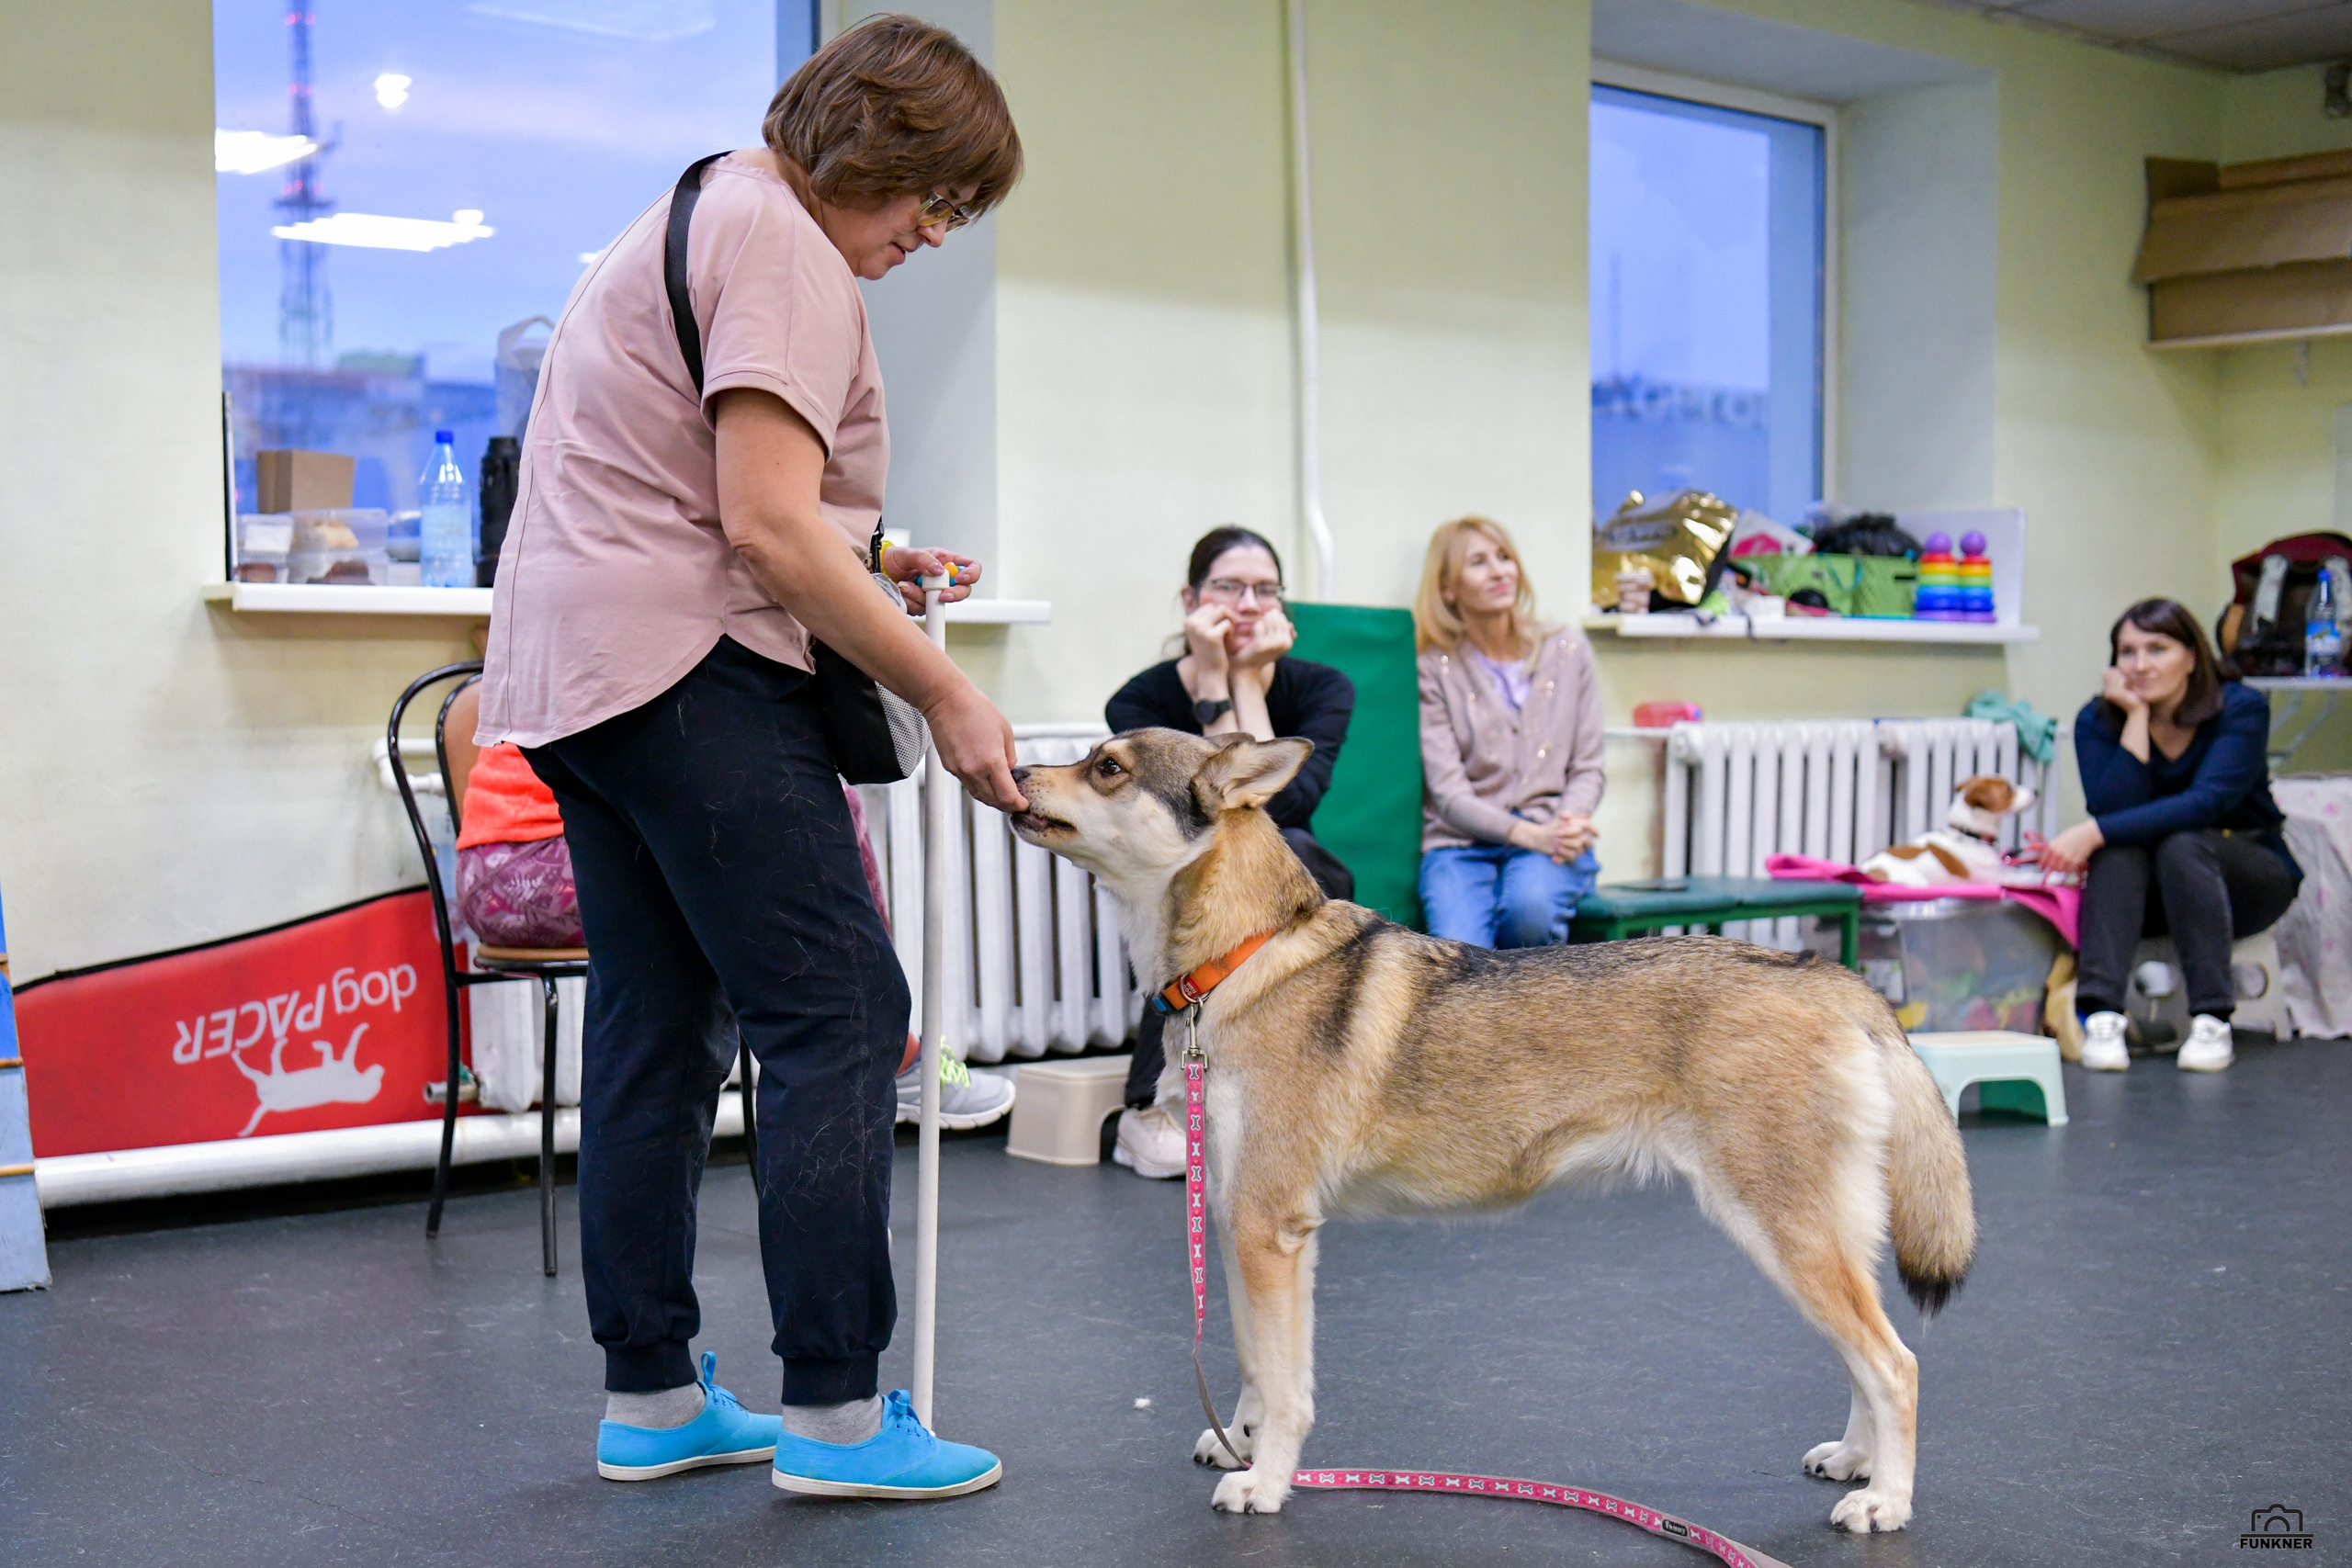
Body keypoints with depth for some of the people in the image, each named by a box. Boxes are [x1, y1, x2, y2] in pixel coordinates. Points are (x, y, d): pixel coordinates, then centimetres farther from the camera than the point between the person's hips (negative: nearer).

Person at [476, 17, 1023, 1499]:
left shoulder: (693, 219, 23)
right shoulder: (782, 246, -10)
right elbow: (769, 531, -18)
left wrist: (861, 560, 15)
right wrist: (947, 695, -13)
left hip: (577, 674, 11)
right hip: (690, 669, -11)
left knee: (657, 1033, 10)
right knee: (838, 1014, -9)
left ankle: (649, 1398, 15)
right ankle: (838, 1410, -7)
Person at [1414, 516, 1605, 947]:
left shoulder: (1568, 653, 13)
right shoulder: (1435, 670, 4)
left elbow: (1587, 767, 12)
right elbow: (1449, 793, -3)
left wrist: (1569, 823, -11)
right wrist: (1530, 833, -18)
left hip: (1550, 841, 2)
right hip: (1461, 845, -2)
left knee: (1529, 904, -35)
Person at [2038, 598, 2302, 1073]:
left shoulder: (2242, 709, -16)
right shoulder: (2099, 720, -8)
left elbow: (2206, 803, -31)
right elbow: (2112, 809, -23)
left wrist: (2093, 833, -39)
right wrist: (2137, 718, -24)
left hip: (2249, 879, -2)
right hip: (2145, 895, 2)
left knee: (2182, 844, -33)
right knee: (2120, 845, -30)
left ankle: (2212, 1021, -31)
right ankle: (2101, 1016, -41)